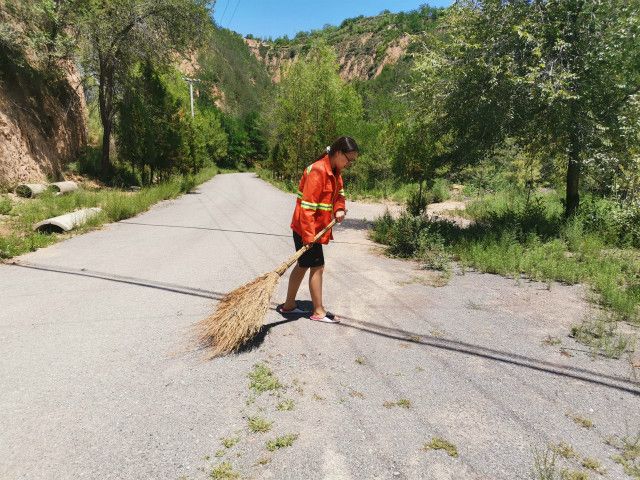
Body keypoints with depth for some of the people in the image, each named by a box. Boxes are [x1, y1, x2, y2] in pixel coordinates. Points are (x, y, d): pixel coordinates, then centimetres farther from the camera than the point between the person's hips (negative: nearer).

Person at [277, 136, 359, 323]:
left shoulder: (335, 171, 7)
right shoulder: (317, 171, -22)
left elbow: (339, 193, 21)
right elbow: (307, 206, -25)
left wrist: (339, 209, 0)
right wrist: (308, 235, -25)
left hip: (317, 227, 9)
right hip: (307, 228, -9)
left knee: (303, 265, 16)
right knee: (317, 267, -1)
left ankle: (289, 305, 28)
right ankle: (318, 311, 13)